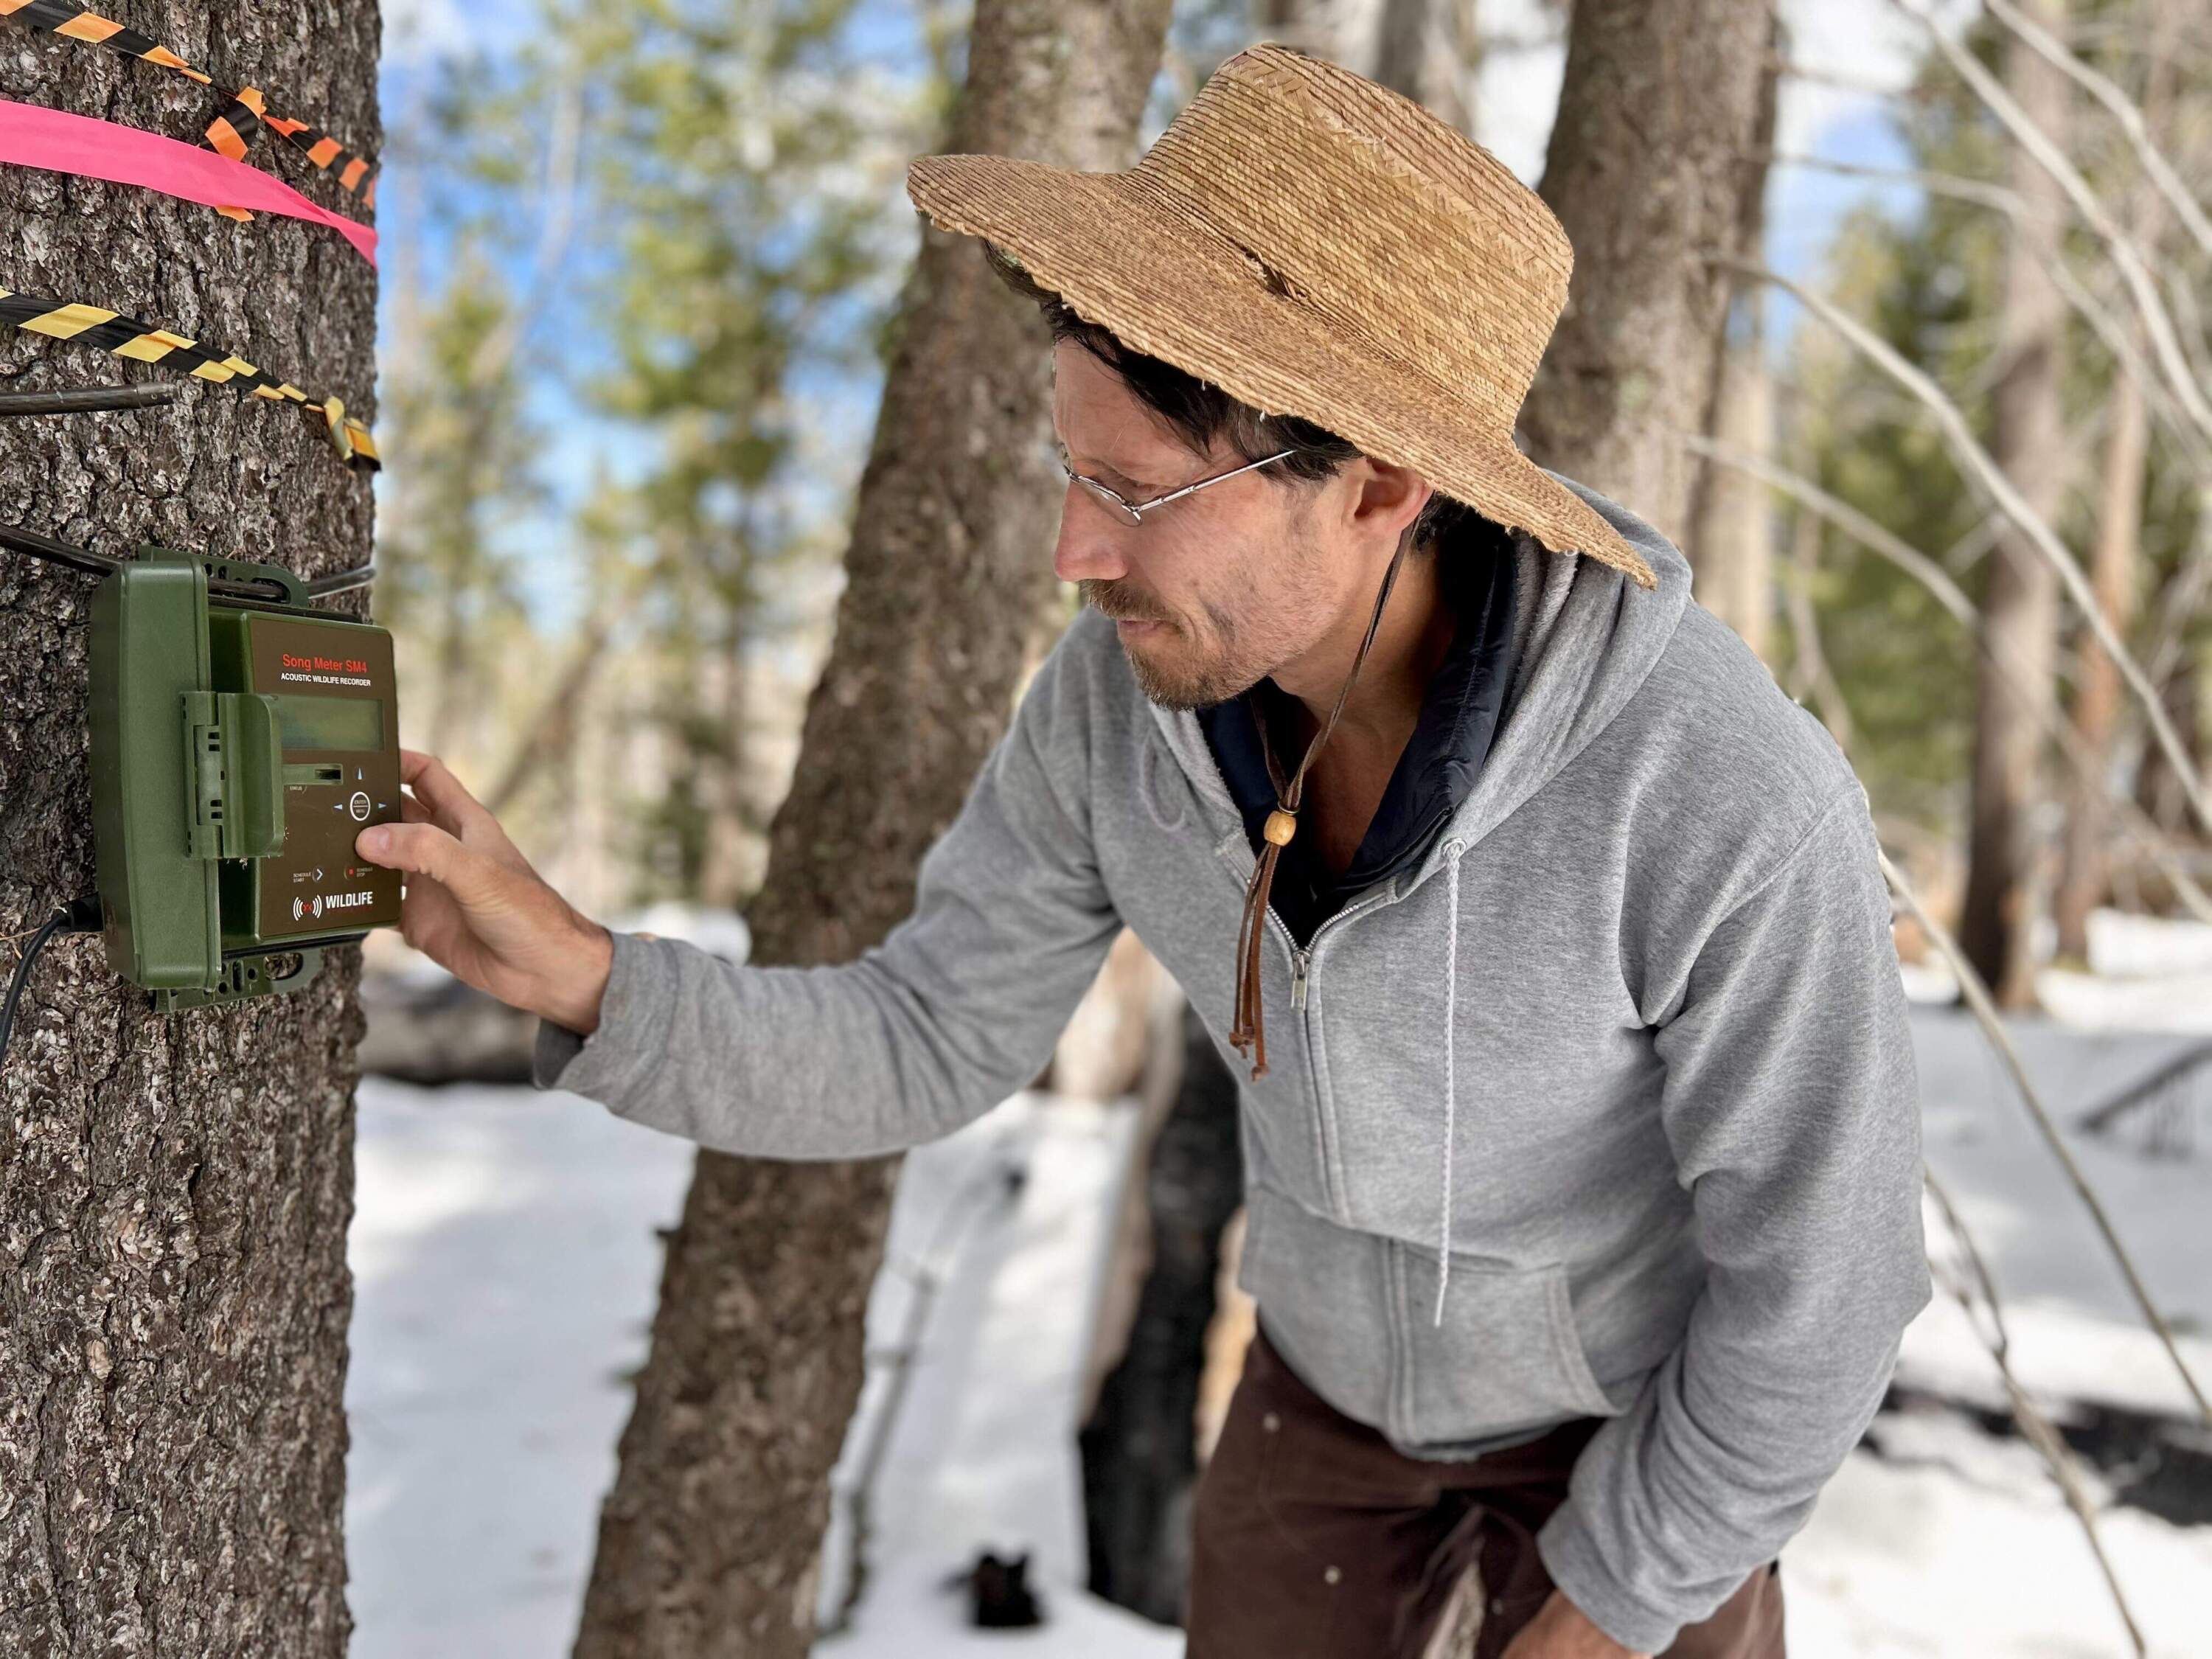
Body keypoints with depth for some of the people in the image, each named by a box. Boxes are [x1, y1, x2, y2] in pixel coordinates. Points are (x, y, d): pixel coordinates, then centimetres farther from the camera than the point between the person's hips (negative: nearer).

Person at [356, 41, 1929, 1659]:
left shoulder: (1735, 799, -41)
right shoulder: (1127, 684, -26)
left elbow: (1820, 1279, -26)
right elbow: (925, 1048, -16)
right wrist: (573, 966, -32)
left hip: (1642, 1412, -3)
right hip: (1343, 1364, 3)